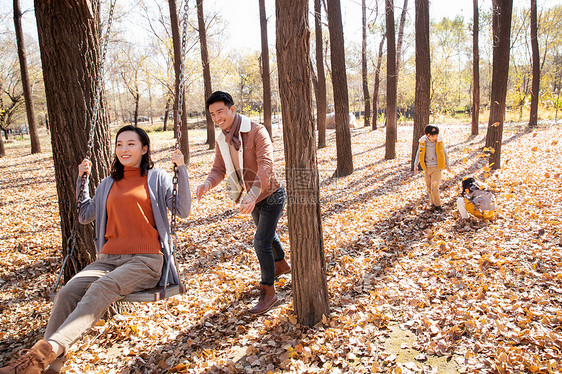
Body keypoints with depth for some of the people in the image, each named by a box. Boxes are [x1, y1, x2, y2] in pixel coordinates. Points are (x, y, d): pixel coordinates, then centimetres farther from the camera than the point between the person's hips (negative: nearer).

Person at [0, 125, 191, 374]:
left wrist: (181, 170, -8)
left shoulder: (157, 178, 9)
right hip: (108, 259, 5)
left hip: (145, 260, -4)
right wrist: (82, 179, 20)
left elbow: (183, 211, -1)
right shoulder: (108, 184, 24)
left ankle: (49, 349, -44)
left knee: (101, 288, -33)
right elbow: (84, 216, 26)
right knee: (67, 292, -23)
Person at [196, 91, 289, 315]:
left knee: (261, 242, -13)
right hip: (253, 198, 8)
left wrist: (253, 193, -51)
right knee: (266, 234, 26)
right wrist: (207, 183, -27)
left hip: (271, 196, -8)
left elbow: (266, 165, -36)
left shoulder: (256, 132, -25)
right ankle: (281, 264, 53)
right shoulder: (221, 140, -3)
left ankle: (268, 291, 4)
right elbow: (219, 169, -3)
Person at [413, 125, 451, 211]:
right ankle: (433, 204, 28)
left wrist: (447, 164, 7)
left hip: (436, 168, -3)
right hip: (426, 168, 3)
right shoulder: (423, 141, -3)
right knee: (429, 188, 11)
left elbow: (445, 152, 7)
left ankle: (438, 206, 4)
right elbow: (419, 153, 11)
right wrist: (415, 165, 7)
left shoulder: (440, 141, -7)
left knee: (434, 188, -10)